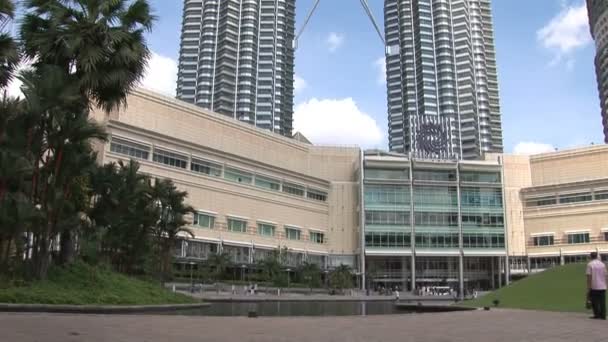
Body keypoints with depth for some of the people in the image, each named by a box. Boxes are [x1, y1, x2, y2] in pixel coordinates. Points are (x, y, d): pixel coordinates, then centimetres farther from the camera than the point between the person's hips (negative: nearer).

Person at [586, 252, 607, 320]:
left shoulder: (590, 264, -6)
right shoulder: (602, 264, 7)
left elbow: (589, 277, -10)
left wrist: (588, 288, -6)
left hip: (594, 287, -4)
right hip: (602, 286, 4)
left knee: (595, 302, 4)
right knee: (602, 302, 6)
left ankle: (597, 315, 1)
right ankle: (603, 315, 5)